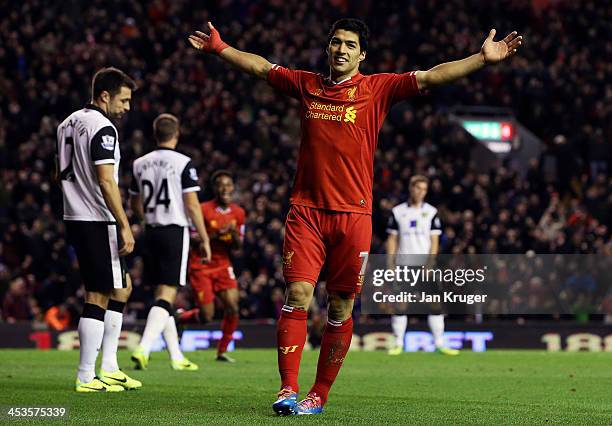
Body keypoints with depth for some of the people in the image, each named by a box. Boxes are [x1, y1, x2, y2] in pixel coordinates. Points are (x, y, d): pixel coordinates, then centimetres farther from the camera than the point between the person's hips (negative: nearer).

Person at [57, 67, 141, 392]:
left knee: (122, 288, 17)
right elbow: (106, 182, -20)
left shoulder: (69, 123, 16)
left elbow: (61, 174, 24)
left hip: (74, 218, 10)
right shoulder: (102, 128, -14)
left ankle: (109, 368, 16)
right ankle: (86, 377, -3)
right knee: (99, 297, -5)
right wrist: (125, 226, -19)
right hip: (97, 222, -10)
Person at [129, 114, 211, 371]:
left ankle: (176, 357, 17)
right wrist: (204, 239, -3)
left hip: (152, 233, 6)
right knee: (167, 295, -6)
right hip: (176, 232, -6)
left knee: (162, 294, 12)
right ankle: (143, 349, -22)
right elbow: (192, 205, -11)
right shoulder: (183, 163, -9)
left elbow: (135, 205, 17)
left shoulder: (140, 164, 7)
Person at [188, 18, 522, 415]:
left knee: (341, 308, 2)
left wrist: (483, 59, -14)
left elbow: (430, 77, -4)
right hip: (306, 210, 1)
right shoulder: (306, 84, 11)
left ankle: (319, 395, 11)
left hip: (353, 215, -1)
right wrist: (220, 47, 28)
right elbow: (261, 66, 26)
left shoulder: (377, 88, 3)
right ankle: (288, 389, -12)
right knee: (297, 294, -11)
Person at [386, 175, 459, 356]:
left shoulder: (431, 212, 4)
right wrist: (390, 265, 1)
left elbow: (434, 241, 1)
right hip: (403, 266, 1)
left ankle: (439, 343, -4)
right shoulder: (398, 212, 8)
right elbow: (392, 239, 9)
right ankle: (398, 344, 6)